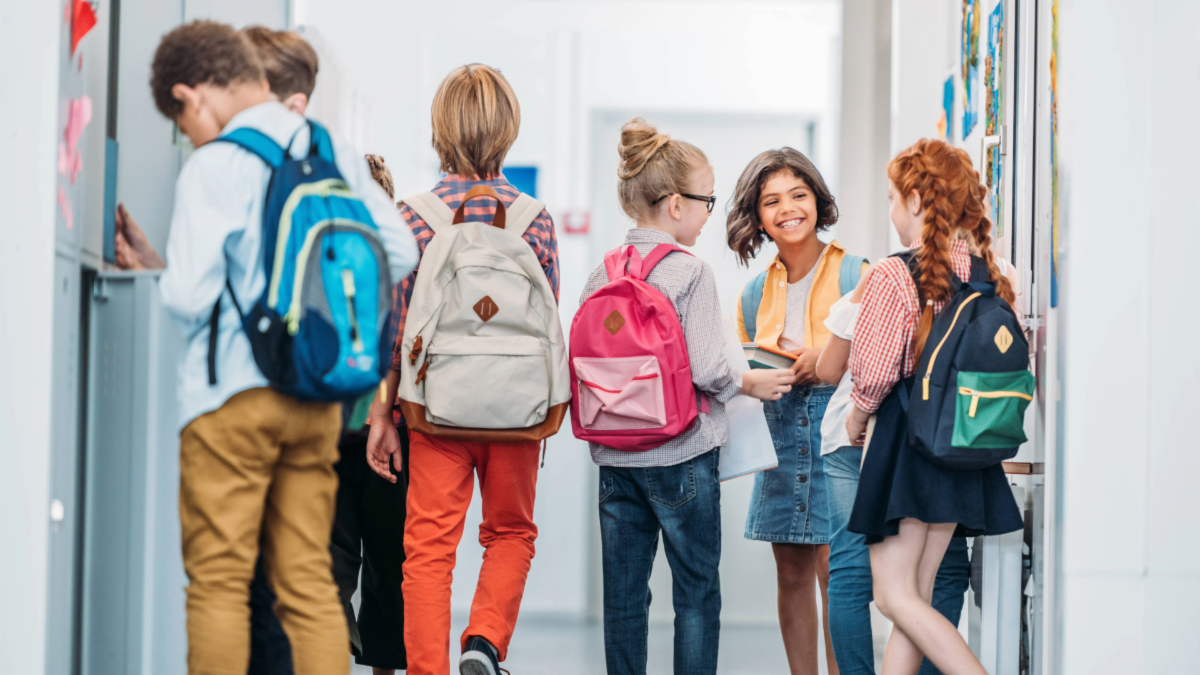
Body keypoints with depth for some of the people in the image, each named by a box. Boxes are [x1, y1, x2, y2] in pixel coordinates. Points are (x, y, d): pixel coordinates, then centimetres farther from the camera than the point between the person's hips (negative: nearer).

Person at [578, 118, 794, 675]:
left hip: (615, 456, 5)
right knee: (697, 593, 5)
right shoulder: (692, 273, -11)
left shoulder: (601, 275, 4)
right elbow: (706, 370, -16)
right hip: (682, 455, -5)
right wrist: (750, 383, 2)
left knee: (623, 596, 8)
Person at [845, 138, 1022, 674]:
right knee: (916, 594, 12)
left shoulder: (895, 275, -14)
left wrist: (856, 416, 4)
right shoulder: (992, 277, 5)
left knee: (896, 596, -3)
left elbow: (875, 372, -16)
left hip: (906, 438, -7)